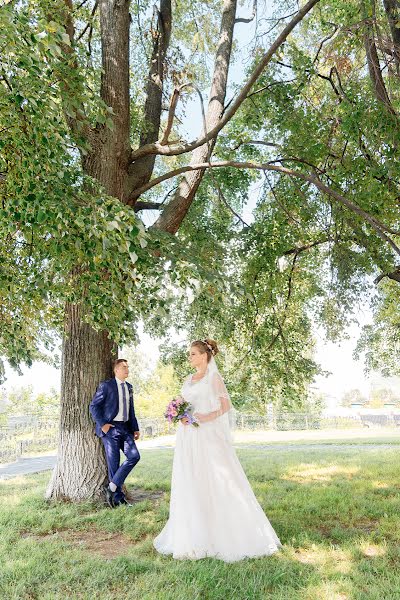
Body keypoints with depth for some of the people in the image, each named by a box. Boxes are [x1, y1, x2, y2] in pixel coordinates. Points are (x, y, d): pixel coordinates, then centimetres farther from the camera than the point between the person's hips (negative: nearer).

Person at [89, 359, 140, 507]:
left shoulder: (129, 387, 13)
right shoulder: (106, 385, -6)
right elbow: (93, 406, -7)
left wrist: (135, 428, 12)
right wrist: (102, 424, -14)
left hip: (125, 428, 6)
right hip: (110, 428, -6)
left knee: (134, 456, -6)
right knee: (114, 463, -1)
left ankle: (112, 487, 3)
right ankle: (118, 496, 14)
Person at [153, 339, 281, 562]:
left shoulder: (214, 377, -3)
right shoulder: (188, 380, 15)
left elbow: (226, 405, -8)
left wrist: (207, 417, -22)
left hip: (208, 437, -7)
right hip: (188, 439, 7)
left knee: (216, 483, -2)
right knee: (190, 485, 8)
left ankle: (226, 534, 12)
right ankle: (195, 534, 20)